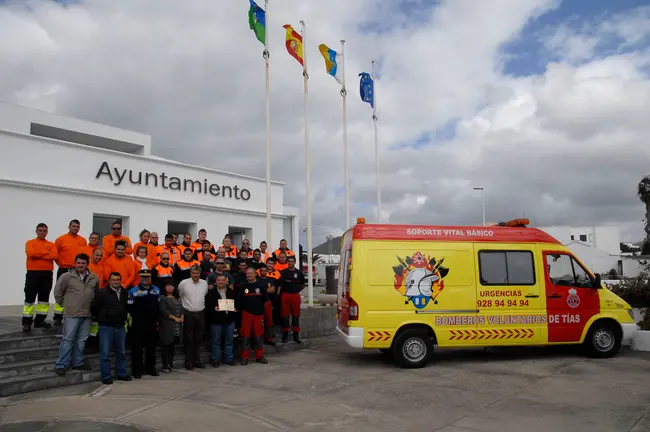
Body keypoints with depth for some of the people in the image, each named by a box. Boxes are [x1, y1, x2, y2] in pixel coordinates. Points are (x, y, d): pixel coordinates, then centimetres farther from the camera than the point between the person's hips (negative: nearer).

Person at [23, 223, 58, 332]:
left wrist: (38, 254, -12)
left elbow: (54, 255, -9)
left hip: (47, 274, 3)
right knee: (30, 298, -2)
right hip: (33, 273, -3)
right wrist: (47, 252, -8)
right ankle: (26, 322, 3)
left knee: (44, 298, 7)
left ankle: (40, 320, 15)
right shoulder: (30, 243, 5)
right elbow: (31, 253, -16)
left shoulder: (51, 244, 11)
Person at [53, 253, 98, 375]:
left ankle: (78, 363, 21)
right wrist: (65, 304, 5)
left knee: (82, 340, 11)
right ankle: (61, 365, 5)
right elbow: (57, 292, 1)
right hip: (71, 314, -4)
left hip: (87, 314, 4)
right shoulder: (67, 277, -6)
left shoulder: (94, 278, 6)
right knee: (68, 339, -3)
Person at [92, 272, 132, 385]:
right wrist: (101, 319, 1)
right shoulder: (101, 292, -7)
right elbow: (94, 307, -3)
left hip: (120, 327, 5)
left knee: (121, 352, 12)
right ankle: (106, 377, 7)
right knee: (105, 354, -1)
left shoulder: (125, 293, 8)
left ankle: (121, 374, 23)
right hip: (106, 327, -5)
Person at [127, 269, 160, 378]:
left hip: (152, 323, 4)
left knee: (151, 347, 11)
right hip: (138, 323, -4)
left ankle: (150, 368, 21)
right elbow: (130, 308, -6)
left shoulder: (156, 290, 9)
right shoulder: (133, 291, -3)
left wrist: (156, 317, 6)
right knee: (137, 347, 1)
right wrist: (137, 316, -10)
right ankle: (137, 370, 9)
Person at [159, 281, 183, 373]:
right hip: (167, 325, -6)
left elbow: (181, 309, 14)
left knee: (173, 345, 10)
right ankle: (165, 366, 4)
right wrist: (175, 318, -12)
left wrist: (181, 317, -4)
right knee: (166, 344, -3)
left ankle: (171, 364, 17)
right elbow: (164, 311, -14)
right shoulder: (162, 298, -4)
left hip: (176, 326, 6)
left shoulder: (177, 298, 17)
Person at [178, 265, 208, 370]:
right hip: (188, 314, -4)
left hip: (200, 314, 4)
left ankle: (197, 360, 19)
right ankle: (188, 361, 9)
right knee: (189, 339, 1)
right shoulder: (184, 283, -7)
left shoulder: (204, 283, 5)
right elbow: (179, 296, 5)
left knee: (198, 339, 10)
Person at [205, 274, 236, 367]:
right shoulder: (211, 293, -2)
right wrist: (214, 308, -23)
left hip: (229, 320, 3)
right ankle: (216, 360, 14)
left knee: (229, 341, 11)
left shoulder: (231, 292, 10)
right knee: (216, 341, 4)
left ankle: (229, 358, 21)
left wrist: (235, 309, -4)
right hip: (216, 321, -3)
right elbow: (207, 306, -6)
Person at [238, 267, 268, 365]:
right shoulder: (243, 286, 5)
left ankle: (259, 356, 15)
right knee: (245, 336, 1)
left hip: (258, 313, 0)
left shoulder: (261, 285, 2)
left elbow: (265, 298, 8)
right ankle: (245, 357, 9)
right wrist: (240, 308, -1)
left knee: (258, 336, 5)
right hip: (246, 313, 0)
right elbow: (239, 300, 8)